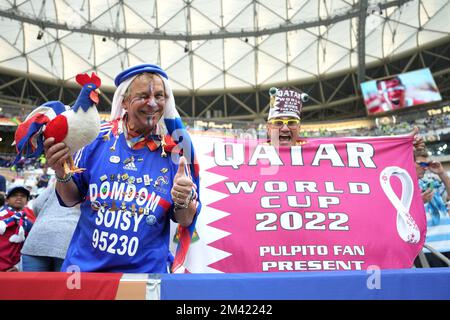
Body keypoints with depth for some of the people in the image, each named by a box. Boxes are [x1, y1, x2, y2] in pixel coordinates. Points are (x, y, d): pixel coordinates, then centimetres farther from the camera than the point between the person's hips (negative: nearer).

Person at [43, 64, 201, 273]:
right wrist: (61, 174, -17)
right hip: (83, 263, 1)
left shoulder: (175, 147, -9)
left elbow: (185, 220, -5)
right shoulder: (99, 136, -7)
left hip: (146, 269, -1)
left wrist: (183, 202, -26)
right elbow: (71, 199, 3)